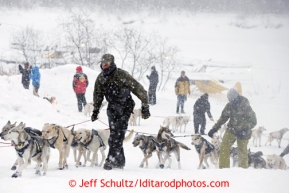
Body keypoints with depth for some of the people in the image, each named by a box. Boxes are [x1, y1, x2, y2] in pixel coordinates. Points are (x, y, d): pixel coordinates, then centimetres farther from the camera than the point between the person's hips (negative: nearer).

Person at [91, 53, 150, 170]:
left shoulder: (122, 75, -19)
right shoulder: (101, 78, 0)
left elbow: (139, 89, -17)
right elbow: (98, 95, 15)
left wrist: (145, 107, -16)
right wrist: (95, 111, 15)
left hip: (125, 107, -6)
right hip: (112, 108, 6)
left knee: (118, 134, -14)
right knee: (114, 135, 3)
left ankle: (111, 160, -16)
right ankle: (120, 161, 13)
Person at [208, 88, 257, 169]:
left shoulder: (245, 106, -19)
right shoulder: (229, 105, -5)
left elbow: (253, 121, -18)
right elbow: (223, 118, 7)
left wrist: (245, 129, -33)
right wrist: (214, 129, 0)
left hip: (243, 133, -4)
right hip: (231, 129, 4)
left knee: (242, 152, 3)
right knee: (224, 147, -11)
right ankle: (223, 168, -4)